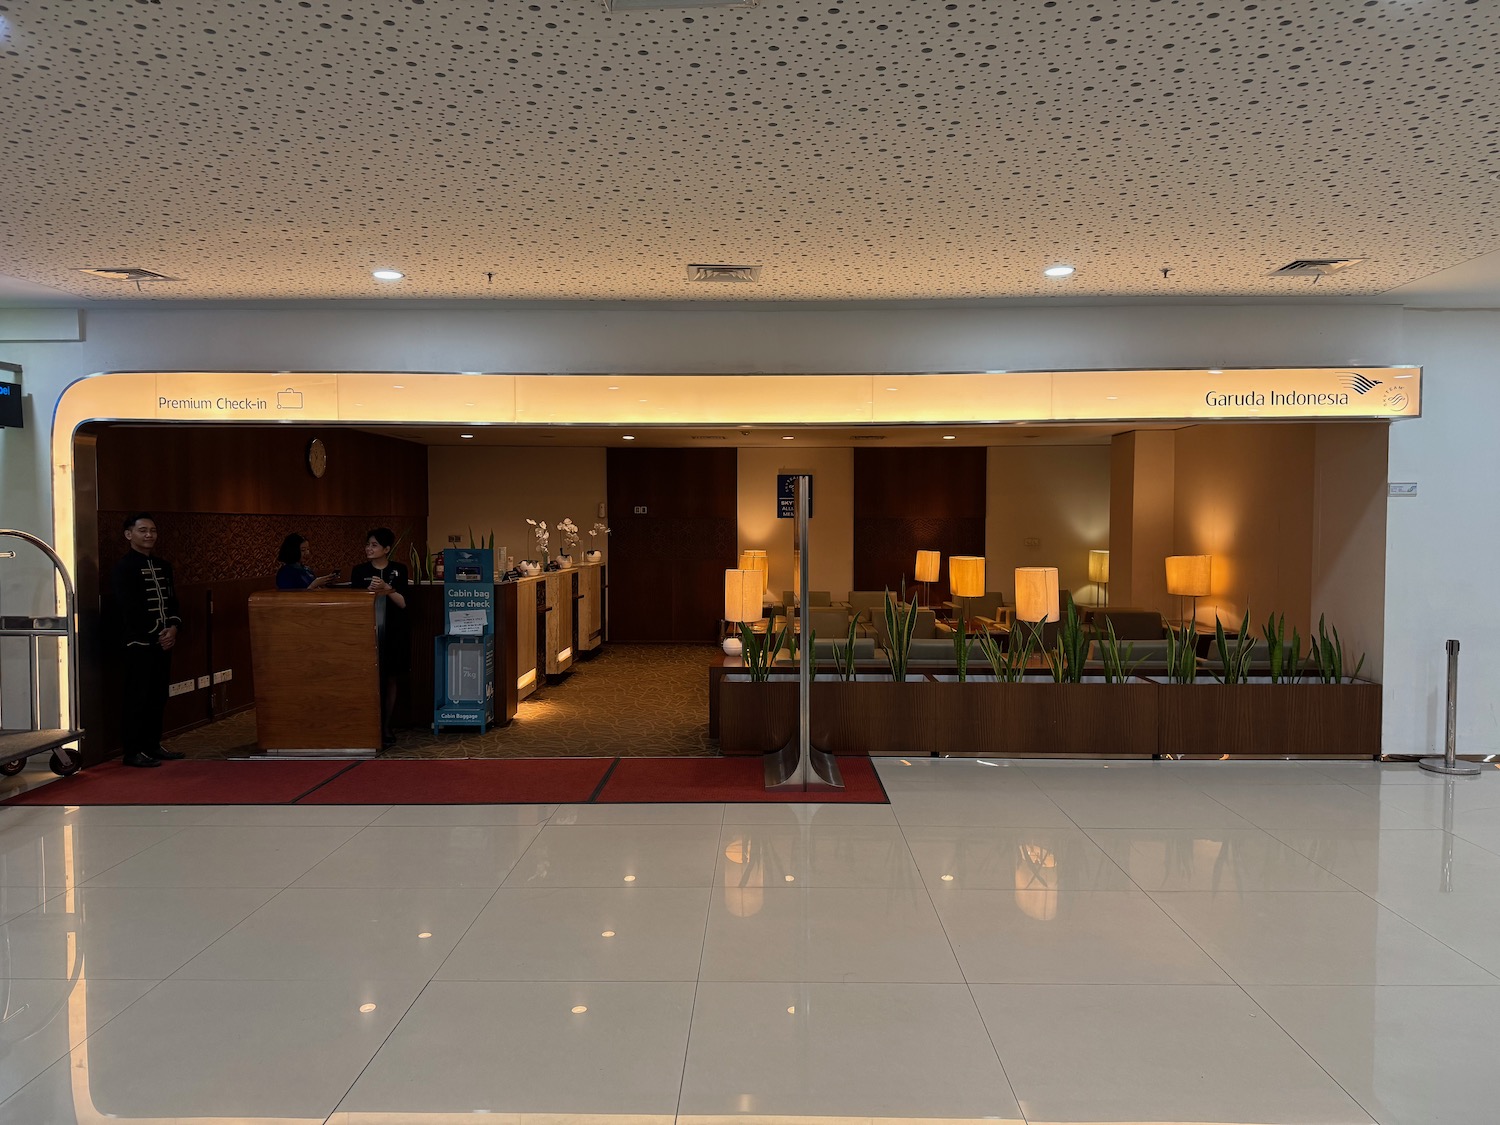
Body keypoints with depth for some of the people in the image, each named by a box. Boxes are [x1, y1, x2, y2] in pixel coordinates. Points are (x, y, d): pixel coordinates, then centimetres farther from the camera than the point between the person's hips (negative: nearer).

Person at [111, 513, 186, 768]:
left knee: (159, 695, 10)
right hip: (138, 644, -7)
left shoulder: (163, 566, 16)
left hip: (163, 641, 7)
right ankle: (133, 751, 0)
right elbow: (129, 610, -13)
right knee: (137, 697, -5)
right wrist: (155, 635, -12)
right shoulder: (124, 568, -7)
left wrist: (173, 628, -2)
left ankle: (153, 745, 19)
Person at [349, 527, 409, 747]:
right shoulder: (359, 571, 3)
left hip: (393, 632, 0)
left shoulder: (399, 570, 2)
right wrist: (370, 590, -19)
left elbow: (403, 603, -4)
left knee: (390, 679, 5)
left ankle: (386, 727, 14)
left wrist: (386, 588, -20)